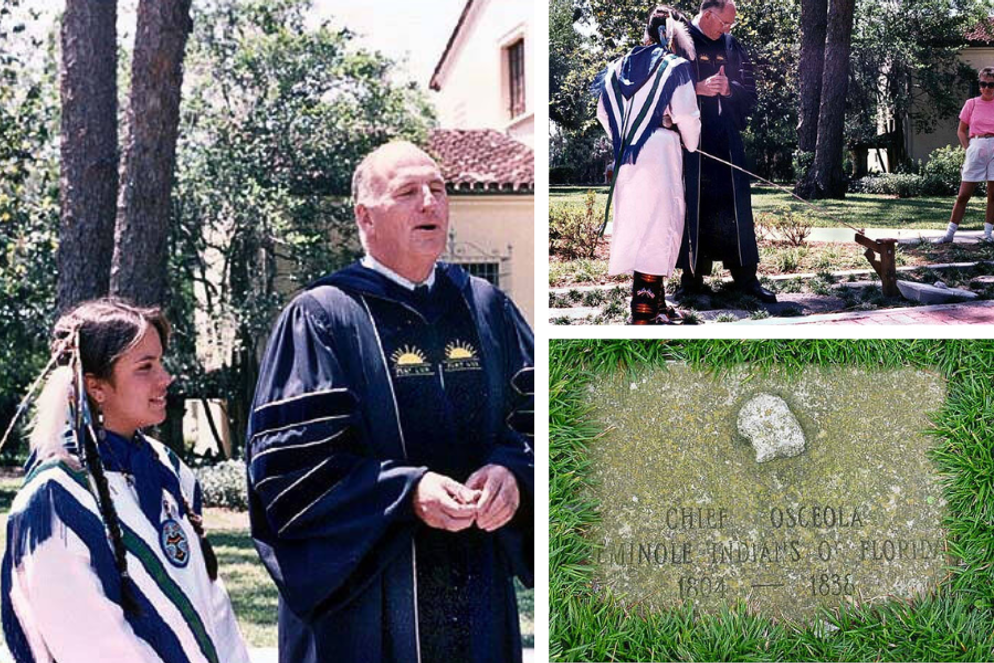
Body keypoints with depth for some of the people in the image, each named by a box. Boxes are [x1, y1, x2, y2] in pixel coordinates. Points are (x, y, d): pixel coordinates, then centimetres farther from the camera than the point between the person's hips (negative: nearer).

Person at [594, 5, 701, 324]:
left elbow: (603, 112, 14)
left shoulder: (619, 67, 11)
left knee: (635, 228, 13)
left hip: (626, 162, 6)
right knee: (656, 229, -4)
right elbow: (687, 117, -7)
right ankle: (644, 314, -8)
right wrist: (692, 144, 12)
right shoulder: (674, 67, -4)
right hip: (659, 158, -6)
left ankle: (654, 305, 21)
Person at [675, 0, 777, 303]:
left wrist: (729, 89, -9)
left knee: (735, 206, 1)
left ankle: (745, 275, 5)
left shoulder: (732, 47, 14)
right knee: (694, 206, -2)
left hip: (726, 139, 4)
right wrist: (698, 88, -18)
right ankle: (692, 276, 4)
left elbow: (750, 93, 12)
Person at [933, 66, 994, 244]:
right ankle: (949, 233, 3)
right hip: (976, 149, 0)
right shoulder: (971, 104, 3)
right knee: (963, 195, 0)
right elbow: (961, 131, 9)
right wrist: (968, 149, -2)